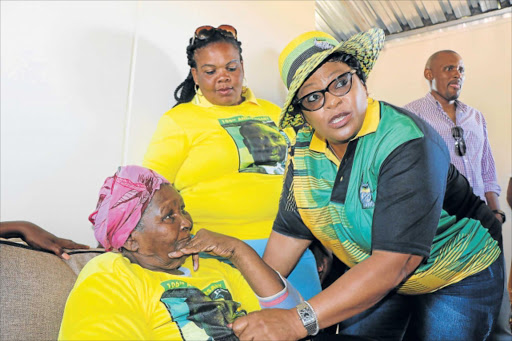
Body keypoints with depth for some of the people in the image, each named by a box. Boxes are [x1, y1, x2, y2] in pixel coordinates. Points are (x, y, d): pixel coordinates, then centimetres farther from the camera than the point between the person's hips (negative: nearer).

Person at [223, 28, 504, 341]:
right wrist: (256, 308, -11)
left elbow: (396, 260, -39)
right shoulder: (305, 150, -12)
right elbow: (289, 233, -8)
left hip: (458, 277, -4)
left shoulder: (407, 143, -33)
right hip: (374, 277, 4)